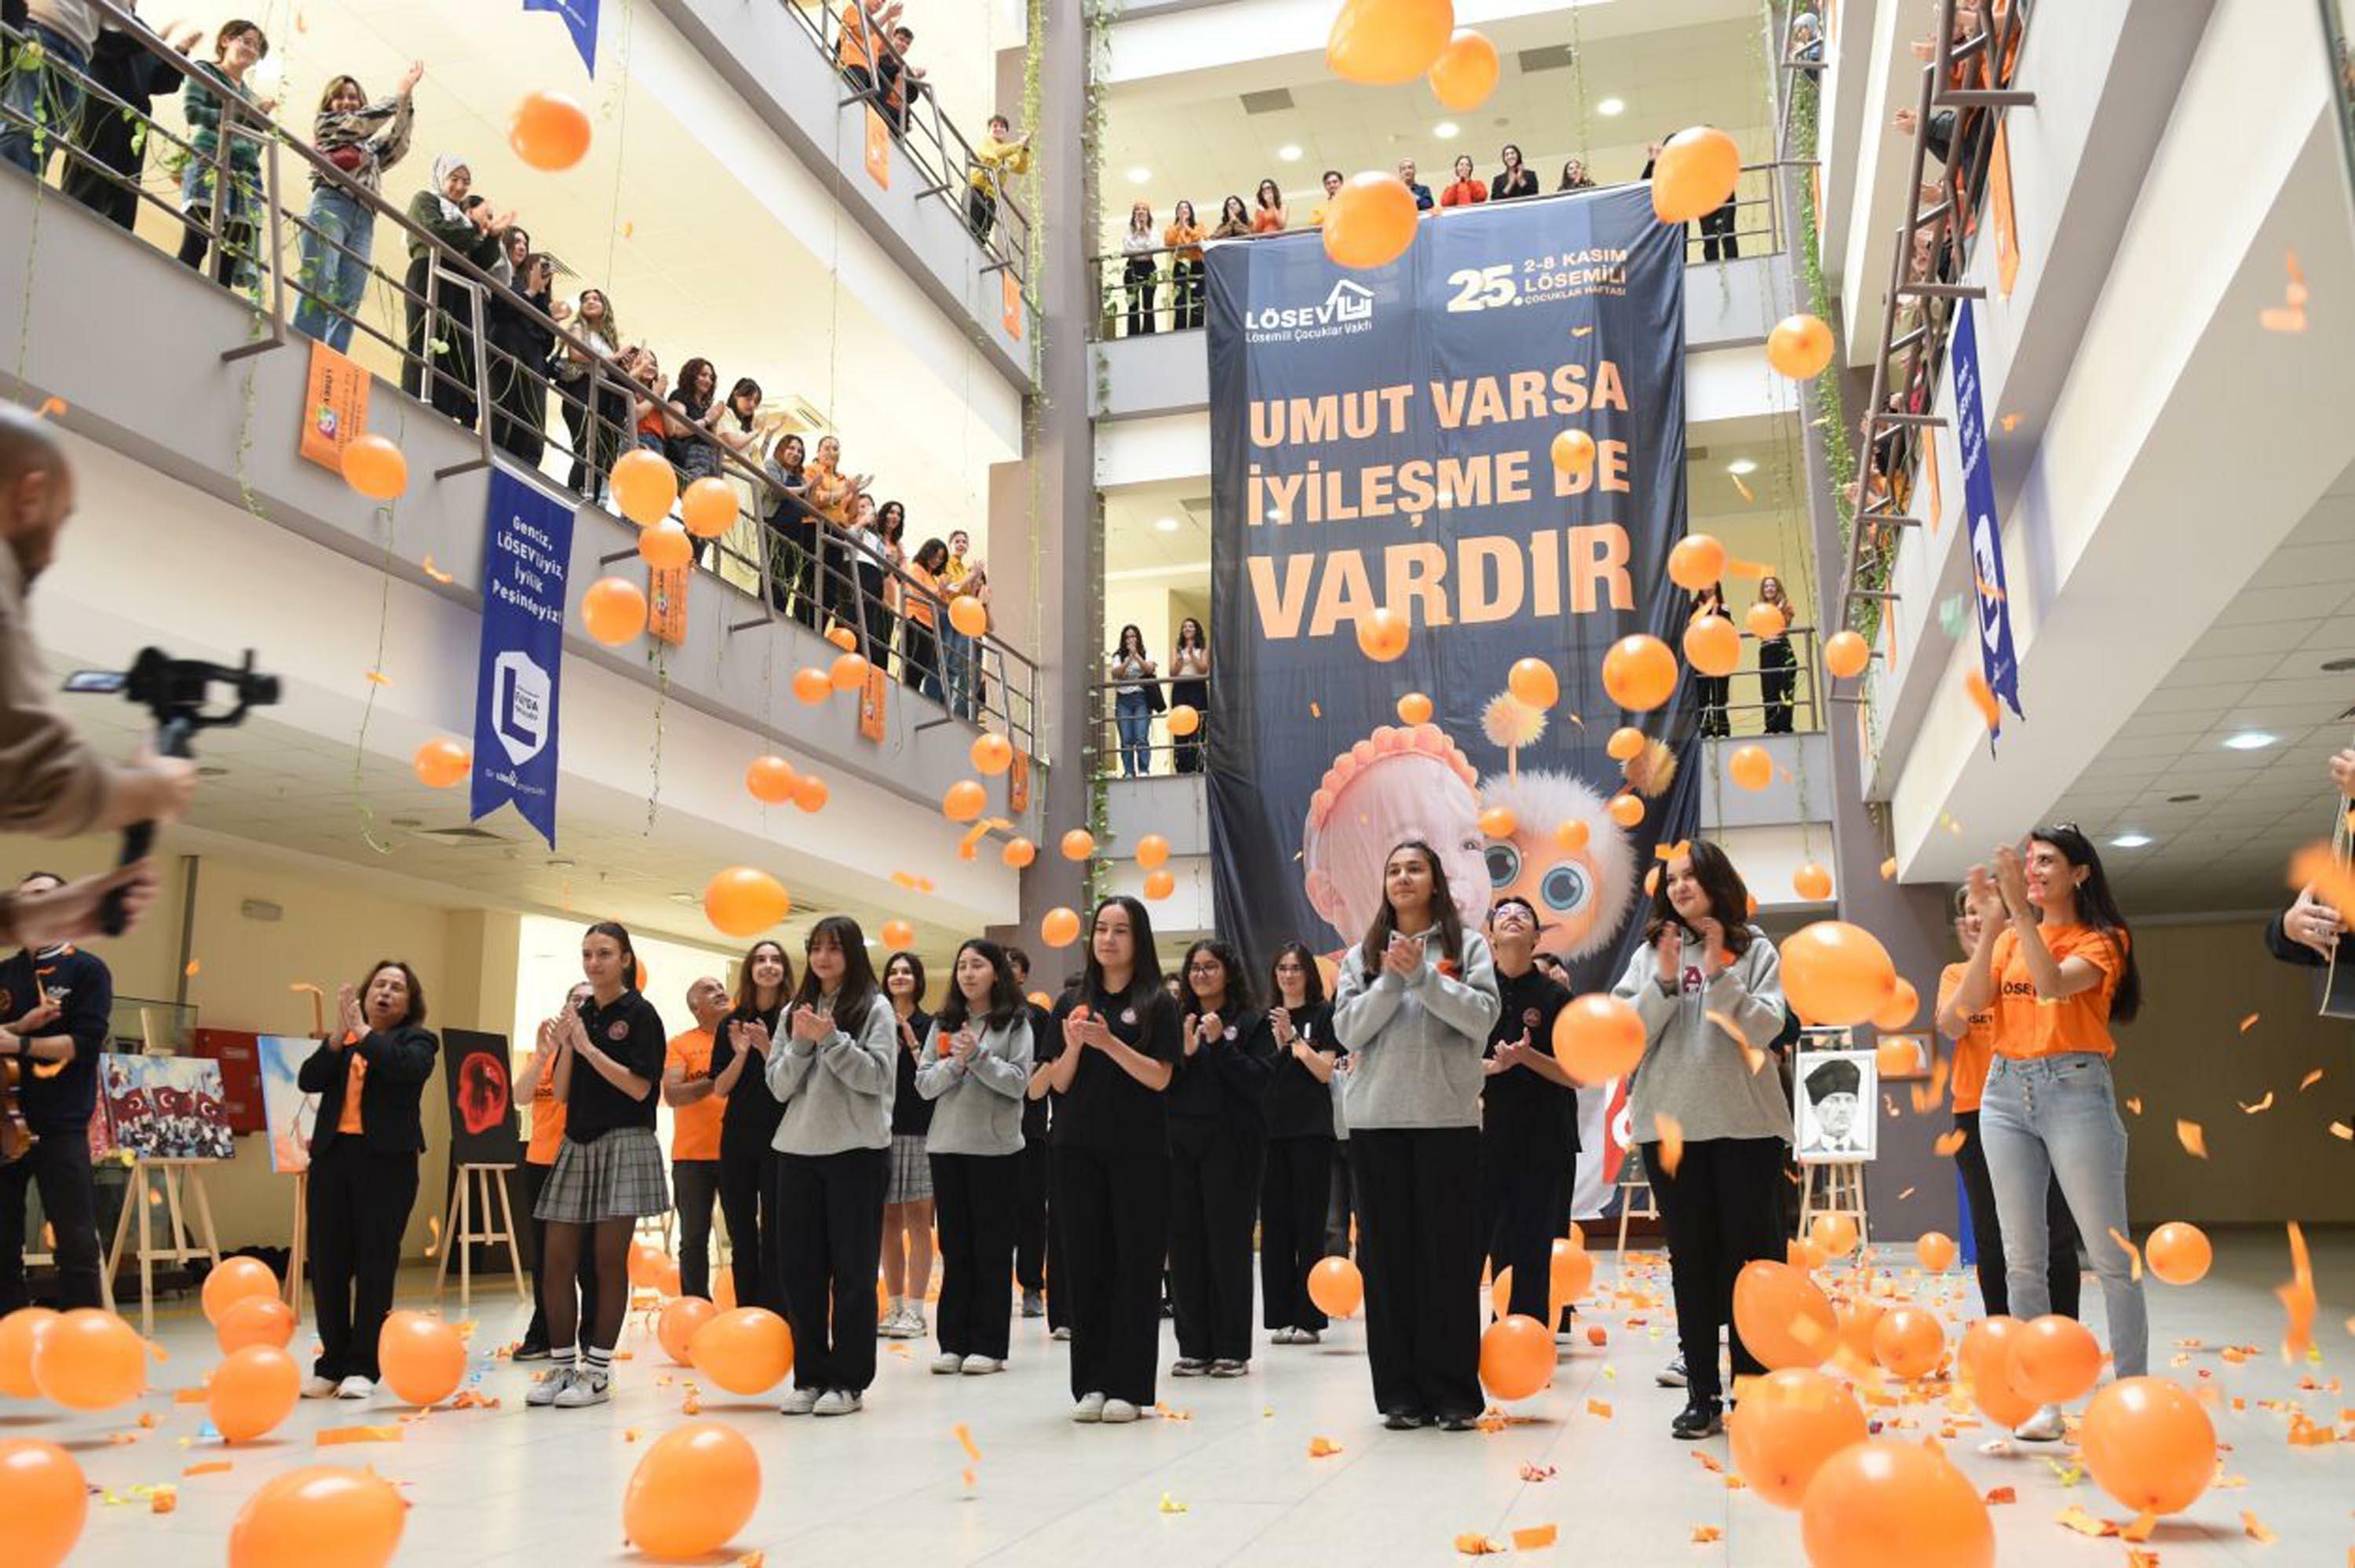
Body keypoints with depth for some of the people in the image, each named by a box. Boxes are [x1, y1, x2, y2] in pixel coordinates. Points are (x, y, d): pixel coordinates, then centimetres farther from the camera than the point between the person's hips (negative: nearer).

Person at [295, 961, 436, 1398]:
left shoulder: (417, 1040, 5)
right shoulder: (339, 1040, 16)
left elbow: (405, 1067, -18)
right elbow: (308, 1080, 1)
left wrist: (363, 1031, -11)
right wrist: (338, 1036, -9)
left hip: (385, 1161, -4)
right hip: (332, 1155, 4)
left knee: (375, 1264, -1)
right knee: (327, 1262, 5)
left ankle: (362, 1366, 6)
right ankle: (331, 1363, 15)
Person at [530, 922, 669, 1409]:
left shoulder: (640, 1014, -4)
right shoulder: (579, 1014, 12)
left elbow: (640, 1087, -13)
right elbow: (562, 1092, 10)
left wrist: (589, 1047, -14)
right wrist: (565, 1047, -6)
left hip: (624, 1144, -6)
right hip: (577, 1144, 6)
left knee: (609, 1261, -1)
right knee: (555, 1263, 4)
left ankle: (598, 1373, 6)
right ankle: (561, 1366, 14)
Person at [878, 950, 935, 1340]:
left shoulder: (930, 1026, 4)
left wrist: (912, 1043, -10)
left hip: (918, 1131, -3)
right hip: (881, 1129, 3)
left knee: (916, 1219, -4)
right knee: (889, 1220, 6)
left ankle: (915, 1311, -2)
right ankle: (895, 1307, 13)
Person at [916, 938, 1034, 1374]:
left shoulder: (1015, 1022, 1)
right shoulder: (944, 1024, 10)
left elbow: (1018, 1082, -8)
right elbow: (924, 1085, 4)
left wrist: (978, 1055, -17)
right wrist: (955, 1063, -13)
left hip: (996, 1147, -3)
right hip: (946, 1145, 4)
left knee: (992, 1247, 2)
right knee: (954, 1245, 8)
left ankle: (989, 1345, 8)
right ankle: (954, 1342, 15)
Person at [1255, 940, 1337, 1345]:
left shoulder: (1323, 1015, 3)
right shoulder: (1264, 1020, 14)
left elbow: (1325, 1071, -5)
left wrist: (1294, 1038, -14)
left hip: (1311, 1130, -4)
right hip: (1269, 1129, 4)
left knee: (1309, 1224, -3)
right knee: (1274, 1224, 3)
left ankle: (1309, 1318, 1)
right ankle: (1280, 1317, 7)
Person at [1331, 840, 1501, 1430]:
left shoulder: (1467, 945, 6)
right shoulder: (1361, 955, 12)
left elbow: (1482, 1017, -6)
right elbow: (1347, 1030, 0)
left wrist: (1423, 975, -14)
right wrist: (1391, 981, -12)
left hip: (1448, 1117, -2)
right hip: (1376, 1119, 2)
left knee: (1450, 1253, 0)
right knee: (1388, 1254, 4)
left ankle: (1454, 1391, 9)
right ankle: (1401, 1392, 11)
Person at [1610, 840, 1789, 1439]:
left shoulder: (1753, 949, 3)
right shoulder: (1650, 954, 7)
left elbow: (1763, 1028, -9)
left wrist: (1720, 975, -15)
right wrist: (1664, 983, -12)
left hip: (1744, 1122, -2)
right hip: (1669, 1122, 2)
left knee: (1748, 1251, 3)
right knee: (1691, 1257, 6)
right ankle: (1701, 1395, 11)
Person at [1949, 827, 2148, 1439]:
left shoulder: (2100, 939, 0)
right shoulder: (2009, 939, 12)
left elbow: (2054, 984, -19)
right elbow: (1969, 1003, -2)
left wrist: (2022, 911, -21)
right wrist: (1992, 925, -8)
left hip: (2075, 1090, -4)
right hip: (2006, 1091, 4)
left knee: (2111, 1255, -1)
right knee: (2022, 1259, 5)